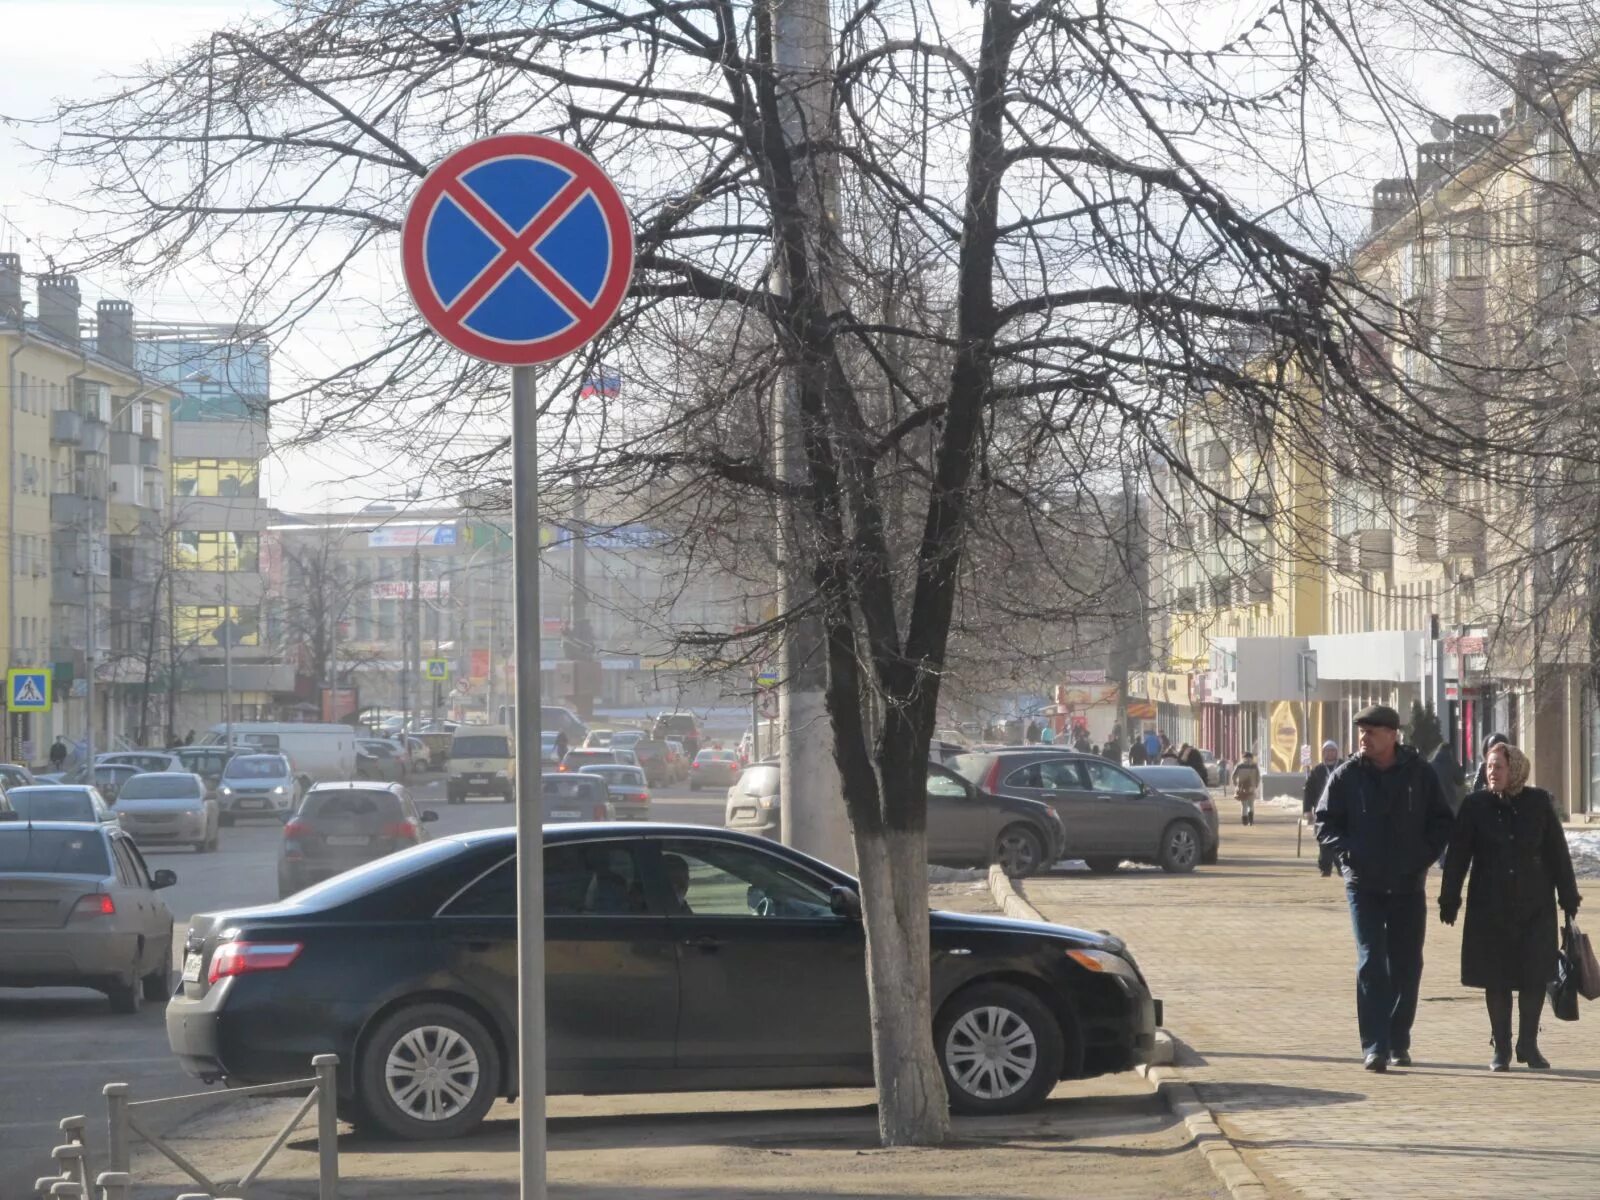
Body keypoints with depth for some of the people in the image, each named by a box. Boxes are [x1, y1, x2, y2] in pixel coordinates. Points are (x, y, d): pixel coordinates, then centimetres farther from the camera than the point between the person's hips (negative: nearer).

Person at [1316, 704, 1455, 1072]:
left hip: (1408, 885, 1)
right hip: (1364, 885, -1)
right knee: (1371, 963, -9)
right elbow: (1324, 820, 6)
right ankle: (1374, 1046, -12)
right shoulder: (1346, 776, 1)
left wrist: (1425, 854, -6)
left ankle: (1398, 1042, 19)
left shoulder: (1420, 774, 2)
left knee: (1406, 966, 7)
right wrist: (1346, 852, -10)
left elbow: (1442, 821, 8)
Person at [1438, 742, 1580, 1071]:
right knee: (1496, 979, 2)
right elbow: (1457, 855, 1)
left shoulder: (1539, 803, 2)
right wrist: (1449, 899, -4)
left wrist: (1568, 896, 4)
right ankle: (1501, 1048, 13)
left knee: (1535, 976, -2)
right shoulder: (1475, 806, 0)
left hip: (1535, 905, 0)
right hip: (1490, 908, 0)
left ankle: (1528, 1044, 13)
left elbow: (1557, 852, 5)